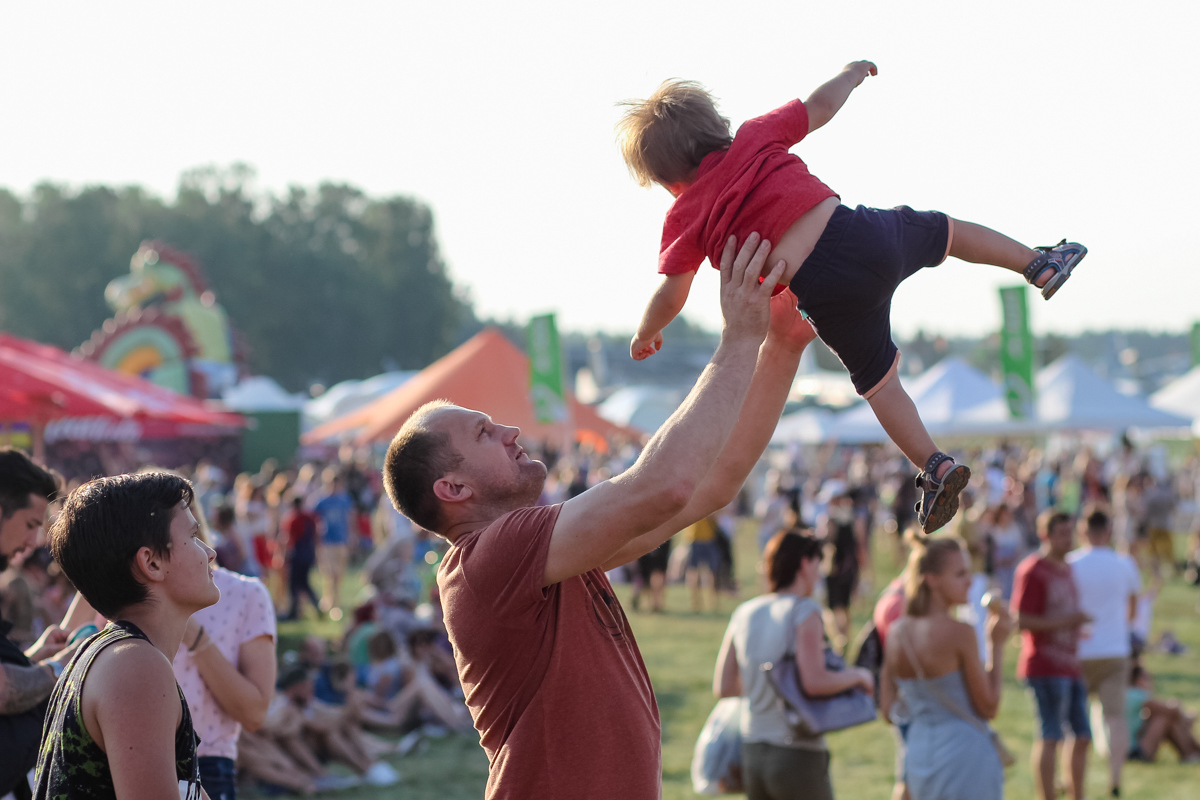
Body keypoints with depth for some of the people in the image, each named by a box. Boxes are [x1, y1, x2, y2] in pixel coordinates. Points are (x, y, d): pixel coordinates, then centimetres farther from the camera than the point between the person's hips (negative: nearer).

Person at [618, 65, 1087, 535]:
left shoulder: (685, 219, 6)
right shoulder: (752, 138, 11)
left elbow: (671, 296, 4)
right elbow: (819, 104, 19)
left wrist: (645, 336, 23)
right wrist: (852, 74, 39)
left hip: (826, 294, -2)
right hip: (863, 233, 2)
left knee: (877, 381, 18)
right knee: (942, 230, 31)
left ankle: (935, 467, 13)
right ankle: (1039, 263, 40)